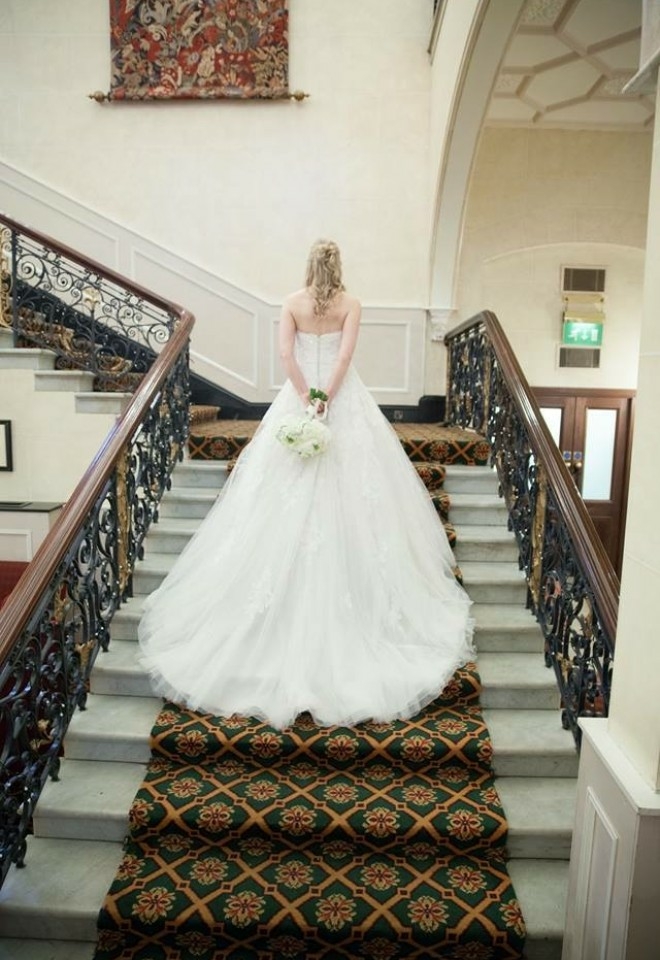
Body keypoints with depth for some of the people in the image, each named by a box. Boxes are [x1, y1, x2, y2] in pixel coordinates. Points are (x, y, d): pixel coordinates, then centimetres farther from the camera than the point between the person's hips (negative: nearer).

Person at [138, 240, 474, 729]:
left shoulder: (293, 303, 2)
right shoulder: (351, 303, -2)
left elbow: (285, 353, -9)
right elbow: (345, 355, -14)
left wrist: (308, 398, -8)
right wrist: (327, 398, -15)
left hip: (300, 395, 1)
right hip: (344, 400, -1)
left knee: (289, 492, 7)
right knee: (350, 486, 5)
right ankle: (350, 584, 10)